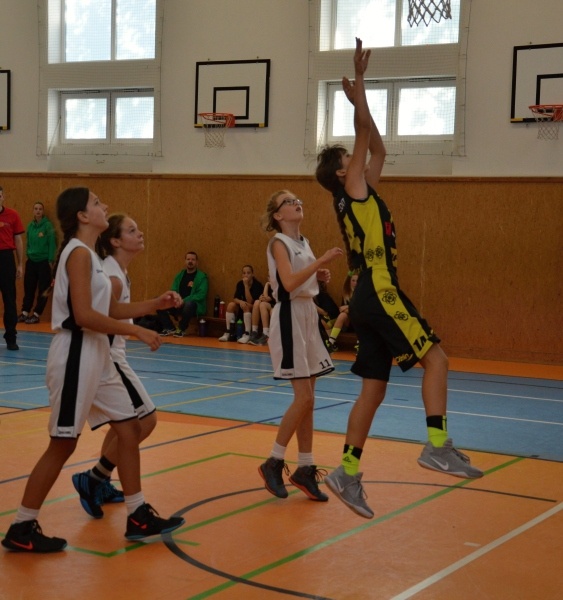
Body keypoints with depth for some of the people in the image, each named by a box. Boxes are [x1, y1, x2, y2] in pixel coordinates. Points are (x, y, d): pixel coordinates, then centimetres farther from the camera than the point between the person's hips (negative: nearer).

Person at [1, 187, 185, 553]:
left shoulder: (90, 255, 15)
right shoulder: (79, 252, -15)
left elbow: (111, 310, 19)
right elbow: (84, 316, -23)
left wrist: (156, 304, 9)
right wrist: (138, 332, -19)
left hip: (97, 355, 10)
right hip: (76, 355, -10)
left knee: (129, 429, 11)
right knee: (63, 445, -3)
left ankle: (139, 518, 19)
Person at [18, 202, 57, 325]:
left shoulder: (48, 225, -8)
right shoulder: (30, 226, 7)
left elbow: (52, 244, -10)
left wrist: (50, 261, -13)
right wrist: (28, 254, 8)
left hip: (44, 261, -5)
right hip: (31, 261, 5)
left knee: (43, 289, 0)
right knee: (28, 288, 6)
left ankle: (36, 315, 5)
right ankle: (25, 313, 12)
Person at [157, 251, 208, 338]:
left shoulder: (202, 277, -2)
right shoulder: (179, 275, 15)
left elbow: (201, 295, -12)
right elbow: (173, 291, 12)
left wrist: (184, 301, -22)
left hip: (195, 305, -5)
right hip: (178, 305, 5)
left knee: (188, 304, -40)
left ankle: (182, 329, -16)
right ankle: (169, 328, 1)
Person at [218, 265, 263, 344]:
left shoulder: (257, 285, -17)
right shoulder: (240, 284, -1)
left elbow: (250, 302, -24)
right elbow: (235, 299, -6)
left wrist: (246, 285, -27)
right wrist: (240, 302, -30)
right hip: (242, 310, 5)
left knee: (246, 306, -34)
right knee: (231, 305, -20)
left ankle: (247, 334, -37)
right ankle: (227, 332, -20)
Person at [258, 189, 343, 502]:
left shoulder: (304, 242, 14)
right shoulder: (279, 242, -10)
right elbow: (289, 282, -25)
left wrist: (320, 276, 4)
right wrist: (322, 260, -27)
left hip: (308, 315, 8)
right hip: (289, 317, -8)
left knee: (307, 398, 8)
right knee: (303, 397, -11)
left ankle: (305, 468, 14)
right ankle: (273, 463, 1)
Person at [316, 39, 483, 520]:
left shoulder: (359, 196, 19)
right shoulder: (353, 189, -2)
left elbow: (379, 150, 29)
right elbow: (365, 135, -8)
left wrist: (358, 97, 27)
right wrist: (359, 82, -4)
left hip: (371, 299, 9)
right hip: (380, 294, -9)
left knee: (374, 387, 7)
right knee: (435, 357, -12)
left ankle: (348, 473, 7)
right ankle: (438, 445, -21)